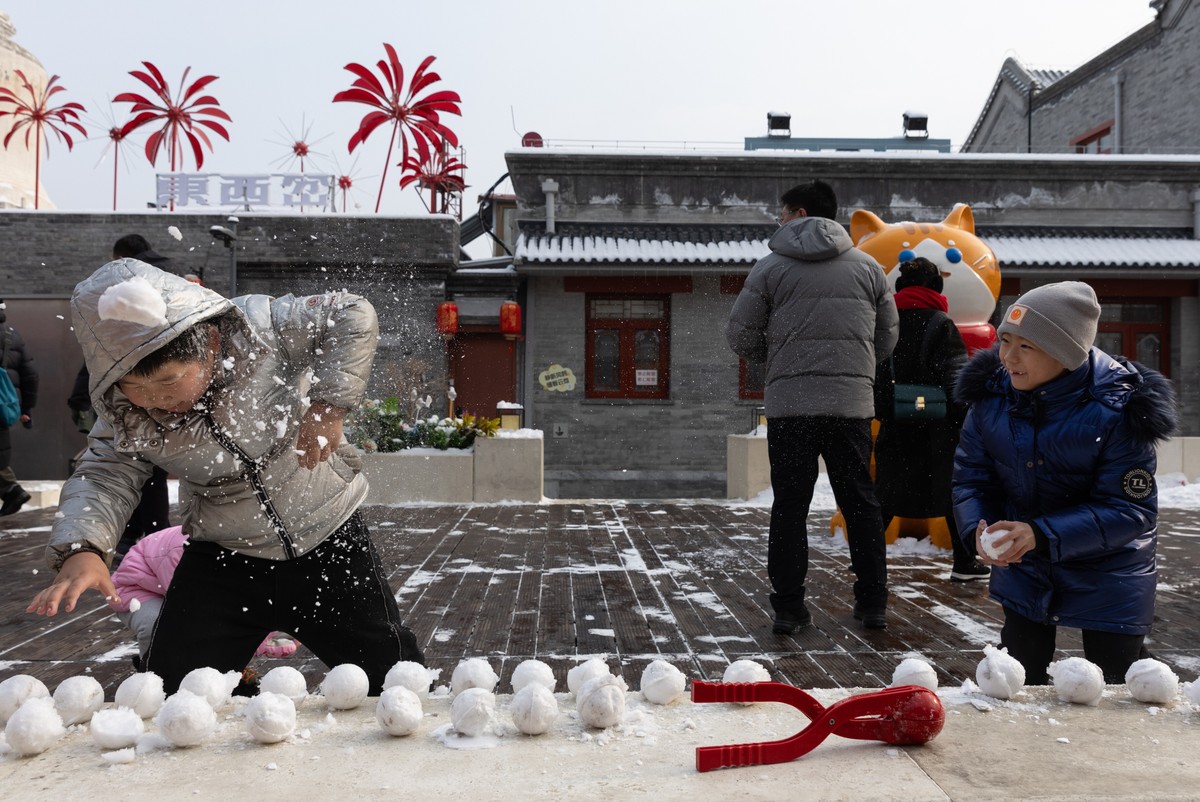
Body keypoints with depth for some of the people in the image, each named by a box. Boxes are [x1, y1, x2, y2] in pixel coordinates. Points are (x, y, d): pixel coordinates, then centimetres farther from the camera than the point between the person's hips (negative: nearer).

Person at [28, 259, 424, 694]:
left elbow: (353, 314, -16)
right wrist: (81, 549, -33)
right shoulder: (123, 414, -9)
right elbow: (102, 478, -13)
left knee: (391, 672, 9)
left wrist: (328, 404, -24)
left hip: (329, 541, -2)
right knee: (170, 689, 1)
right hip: (222, 557, 3)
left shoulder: (259, 326, -21)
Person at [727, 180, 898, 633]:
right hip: (853, 403, 2)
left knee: (790, 506, 5)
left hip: (789, 402, -2)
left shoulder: (771, 267, 1)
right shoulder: (867, 267, 10)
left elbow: (740, 335, 1)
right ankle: (873, 604, 17)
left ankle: (788, 608, 7)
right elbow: (888, 336, 13)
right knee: (860, 504, 11)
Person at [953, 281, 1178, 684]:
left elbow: (1129, 509, -24)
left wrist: (1042, 535, -35)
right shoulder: (991, 393, -12)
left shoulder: (1119, 409, -25)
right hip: (1022, 570, 3)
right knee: (1017, 680, 14)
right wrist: (979, 530, -25)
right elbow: (972, 476, -5)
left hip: (1108, 574, -3)